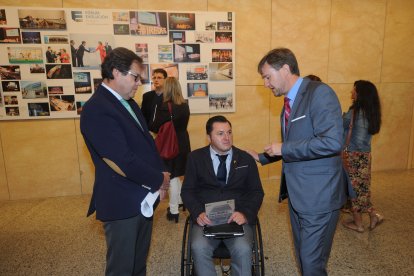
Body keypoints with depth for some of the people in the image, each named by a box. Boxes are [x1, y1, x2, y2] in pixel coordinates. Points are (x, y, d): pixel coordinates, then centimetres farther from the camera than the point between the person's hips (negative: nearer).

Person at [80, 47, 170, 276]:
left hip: (143, 198, 8)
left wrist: (160, 177, 1)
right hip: (122, 203, -8)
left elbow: (146, 142, 13)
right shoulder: (96, 109, -20)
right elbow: (123, 161, -25)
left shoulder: (129, 103, 9)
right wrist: (159, 179, -11)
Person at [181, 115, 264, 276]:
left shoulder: (246, 159, 9)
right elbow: (187, 191, 5)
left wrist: (245, 214, -12)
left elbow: (256, 192, 7)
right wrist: (198, 213, -14)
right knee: (199, 248, -28)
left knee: (243, 249, -27)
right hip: (206, 218, 0)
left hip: (238, 218, 1)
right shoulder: (196, 158, 7)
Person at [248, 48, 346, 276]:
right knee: (302, 257, 21)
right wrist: (261, 158, 16)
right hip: (297, 194, 9)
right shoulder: (289, 101, 12)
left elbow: (332, 142, -27)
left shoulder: (319, 93, -15)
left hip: (317, 196, -8)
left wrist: (283, 149, -20)